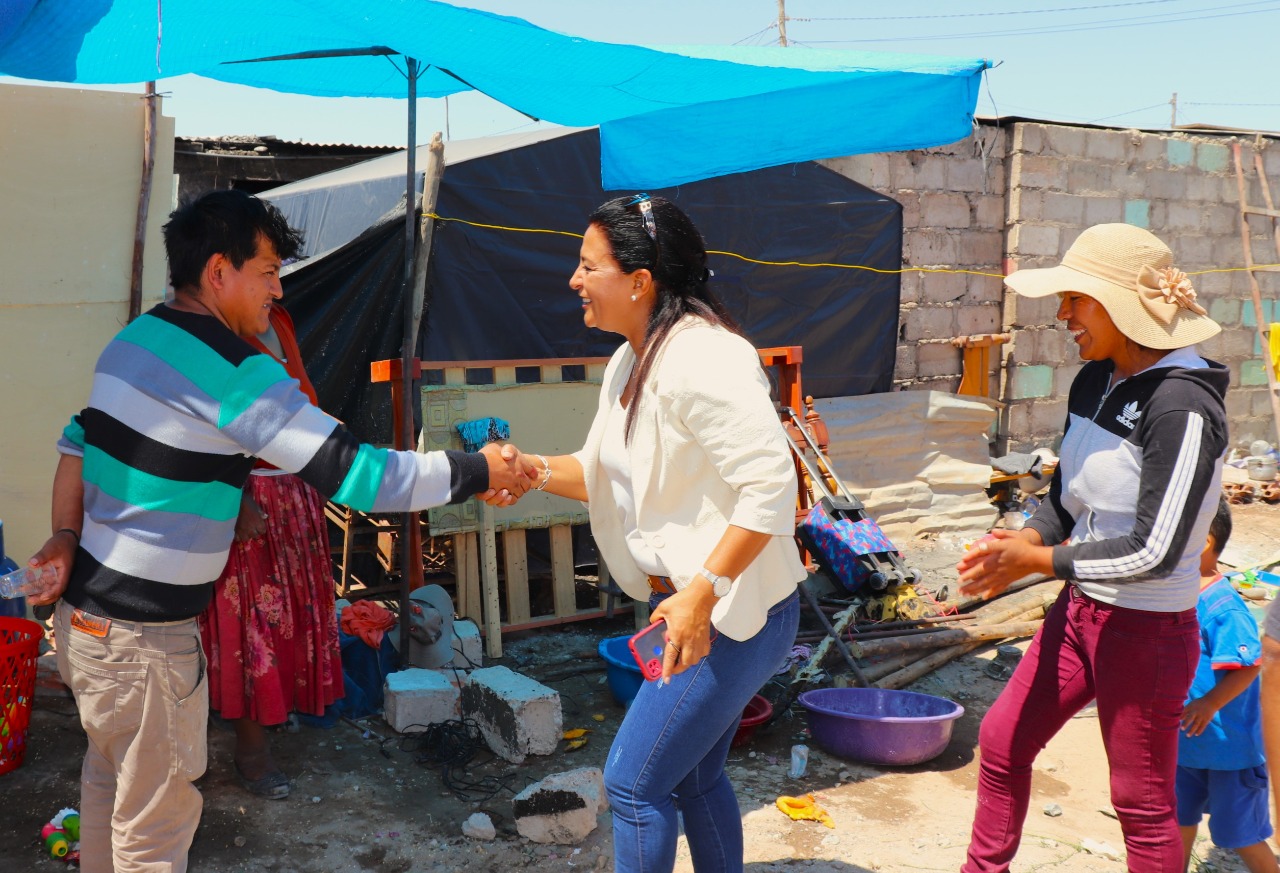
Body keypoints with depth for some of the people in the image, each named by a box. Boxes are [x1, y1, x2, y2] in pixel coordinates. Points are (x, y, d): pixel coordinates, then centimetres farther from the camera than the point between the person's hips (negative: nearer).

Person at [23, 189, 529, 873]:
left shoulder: (136, 338, 6)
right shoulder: (235, 372, -22)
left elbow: (78, 442, 12)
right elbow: (356, 475, -24)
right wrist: (479, 471, -15)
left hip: (82, 609, 9)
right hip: (142, 636, -9)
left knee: (109, 778, 26)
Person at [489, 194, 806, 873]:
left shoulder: (701, 357, -24)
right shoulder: (628, 363, 8)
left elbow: (769, 485, -29)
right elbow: (602, 472, 15)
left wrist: (702, 593, -32)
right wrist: (537, 471, -4)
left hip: (734, 610, -10)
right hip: (683, 605, 10)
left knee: (632, 779, -3)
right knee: (692, 777, 21)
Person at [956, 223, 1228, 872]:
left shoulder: (1182, 406, -23)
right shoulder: (1093, 383, 2)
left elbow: (1154, 551, -25)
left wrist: (1033, 561, -20)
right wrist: (1023, 540, -10)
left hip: (1147, 630, -8)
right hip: (1079, 610, 9)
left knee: (1142, 801, 7)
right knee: (1002, 740, 18)